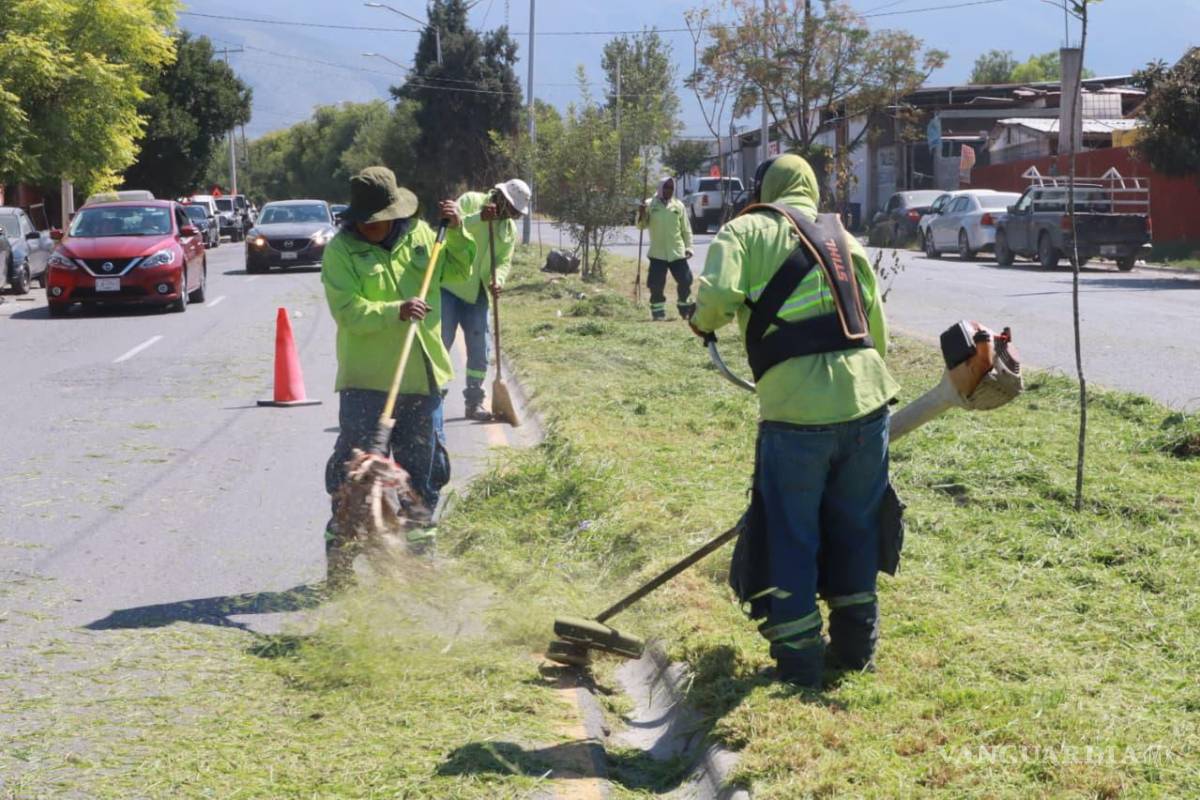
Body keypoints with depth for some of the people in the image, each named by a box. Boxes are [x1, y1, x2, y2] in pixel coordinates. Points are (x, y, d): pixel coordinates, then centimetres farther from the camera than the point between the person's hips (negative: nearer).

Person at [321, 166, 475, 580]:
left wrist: (456, 233, 3)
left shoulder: (420, 235, 6)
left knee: (423, 468, 14)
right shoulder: (341, 250, -8)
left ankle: (418, 549, 28)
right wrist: (395, 311, -33)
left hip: (423, 377, 5)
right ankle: (340, 557, 4)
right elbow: (349, 312, -19)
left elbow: (458, 269, 21)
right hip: (366, 379, -5)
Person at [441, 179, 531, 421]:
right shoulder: (470, 202, -8)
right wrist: (478, 218, -34)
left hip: (477, 293, 6)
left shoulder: (510, 229, 9)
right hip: (449, 285, -6)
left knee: (479, 349, 6)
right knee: (441, 342, -5)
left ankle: (474, 402, 15)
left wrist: (497, 280, -15)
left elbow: (504, 262, 6)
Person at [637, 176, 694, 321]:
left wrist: (688, 247, 1)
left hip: (677, 253, 1)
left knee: (685, 280, 3)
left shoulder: (678, 206, 6)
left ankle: (684, 307, 23)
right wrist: (641, 215, -21)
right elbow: (642, 225, -2)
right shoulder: (650, 205, 2)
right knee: (656, 284, -3)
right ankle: (658, 312, 9)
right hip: (657, 253, -1)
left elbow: (686, 229, 9)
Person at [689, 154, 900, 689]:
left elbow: (718, 296, -12)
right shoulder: (844, 240, 22)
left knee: (790, 535, 9)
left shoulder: (748, 230, 5)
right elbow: (877, 329, 21)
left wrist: (703, 321, 9)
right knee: (855, 526, 20)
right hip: (867, 400, 5)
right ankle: (856, 642, 28)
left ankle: (799, 657, 14)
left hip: (797, 410, -5)